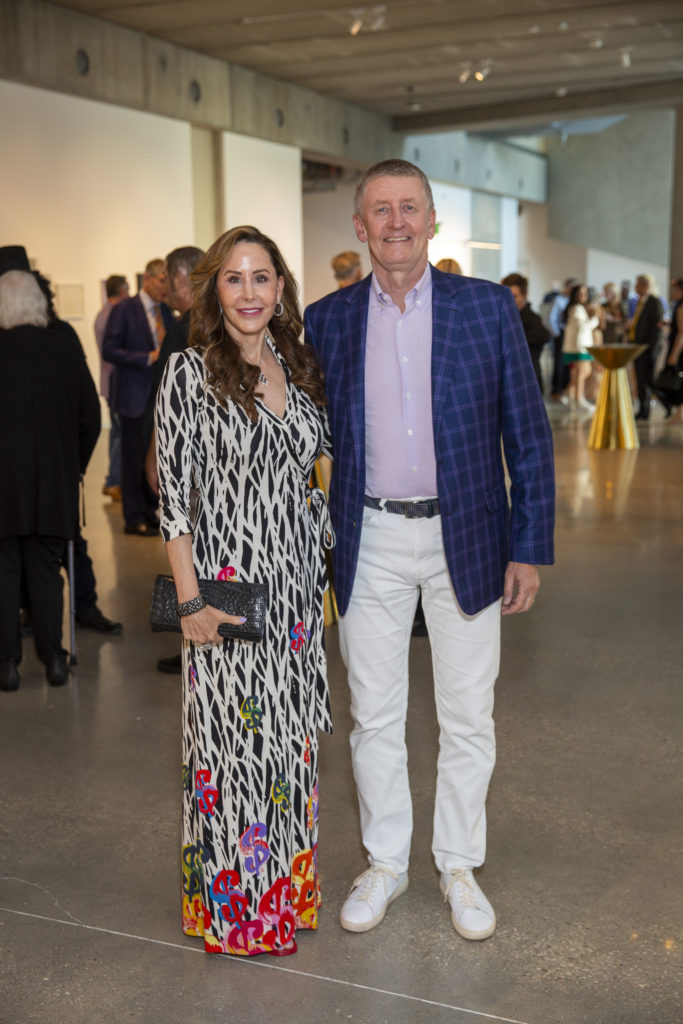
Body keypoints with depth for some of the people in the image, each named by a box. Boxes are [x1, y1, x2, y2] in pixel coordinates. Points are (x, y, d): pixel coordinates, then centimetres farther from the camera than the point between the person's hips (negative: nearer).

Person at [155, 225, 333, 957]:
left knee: (290, 733, 15)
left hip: (296, 586, 6)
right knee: (234, 736, 3)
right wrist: (191, 601, -15)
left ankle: (288, 879, 34)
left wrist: (321, 566, 12)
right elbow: (174, 493, -12)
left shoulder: (299, 369, 8)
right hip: (228, 585, -6)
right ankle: (237, 903, 22)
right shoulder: (190, 372, -9)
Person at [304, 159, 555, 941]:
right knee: (374, 717, 12)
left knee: (468, 717, 10)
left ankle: (460, 866, 30)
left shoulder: (489, 307, -2)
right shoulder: (326, 320, 2)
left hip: (464, 539, -1)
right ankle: (384, 862, 31)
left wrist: (530, 548, -5)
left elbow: (527, 431, -1)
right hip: (369, 544, 1)